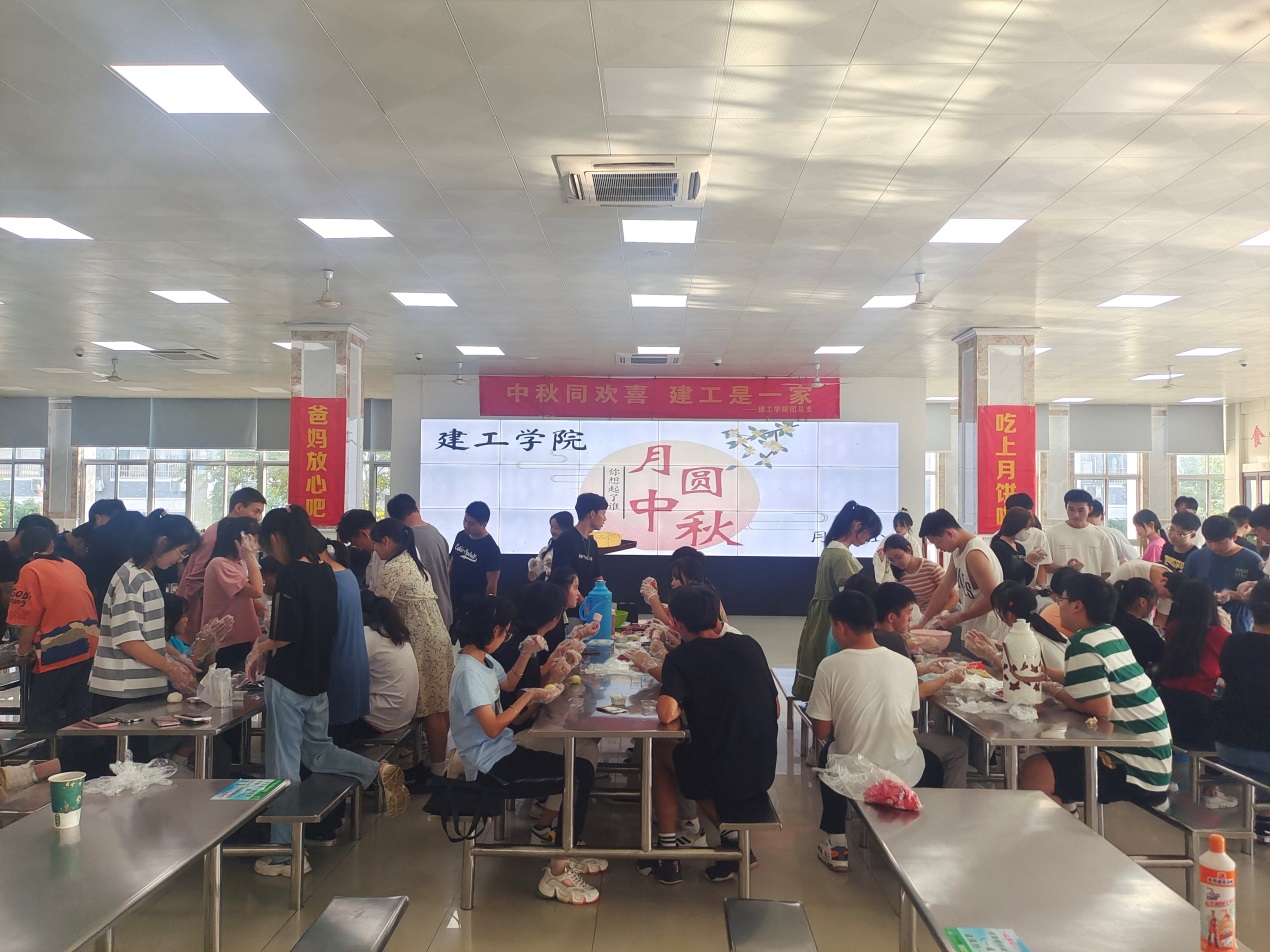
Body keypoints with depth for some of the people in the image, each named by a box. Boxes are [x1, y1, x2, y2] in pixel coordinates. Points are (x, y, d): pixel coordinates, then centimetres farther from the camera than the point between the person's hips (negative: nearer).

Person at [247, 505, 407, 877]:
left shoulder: (290, 573, -17)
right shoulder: (324, 571, 6)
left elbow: (287, 634, -24)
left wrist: (261, 648, -5)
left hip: (287, 680, -8)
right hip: (317, 678, 8)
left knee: (283, 764, 4)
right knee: (318, 751, 23)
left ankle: (286, 850, 13)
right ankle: (380, 772, 7)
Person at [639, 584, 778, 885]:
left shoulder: (680, 658, -11)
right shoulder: (750, 645, 3)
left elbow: (666, 714, -26)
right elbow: (775, 710, 11)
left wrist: (679, 707, -3)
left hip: (720, 775, -5)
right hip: (763, 772, 5)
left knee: (660, 753, 24)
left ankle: (667, 856, 24)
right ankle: (735, 842, 20)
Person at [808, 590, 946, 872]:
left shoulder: (831, 666, -14)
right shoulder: (905, 664, -5)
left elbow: (821, 732, -8)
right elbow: (907, 717, 10)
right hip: (905, 774, 2)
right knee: (933, 765, 35)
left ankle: (836, 845, 30)